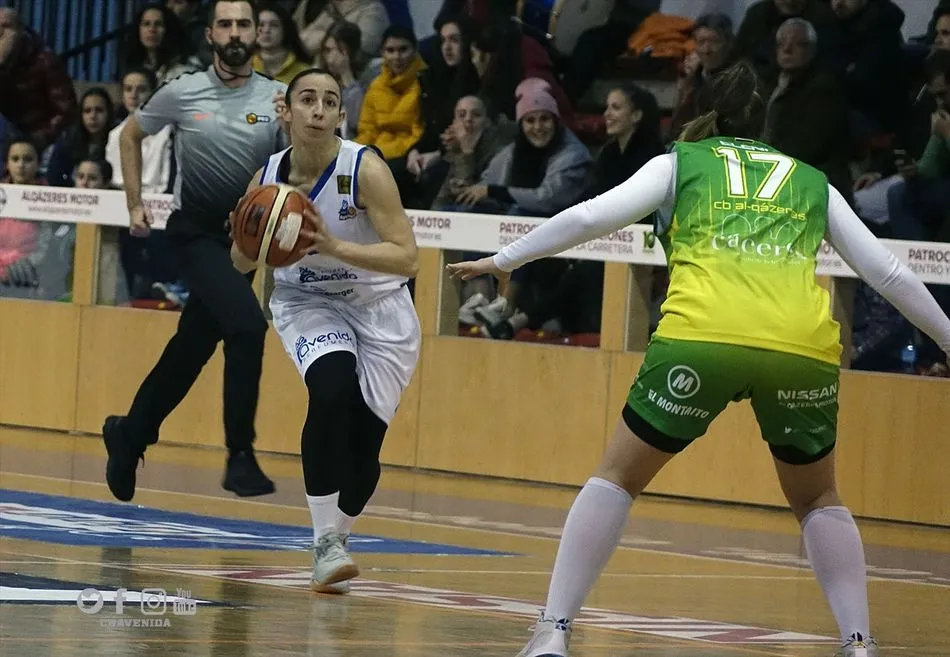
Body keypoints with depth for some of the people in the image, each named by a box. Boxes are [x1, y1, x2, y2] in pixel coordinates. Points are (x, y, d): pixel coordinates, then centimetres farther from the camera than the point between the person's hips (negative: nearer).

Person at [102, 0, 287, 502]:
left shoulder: (277, 98, -2)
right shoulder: (183, 93, -4)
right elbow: (130, 135, 11)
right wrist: (135, 203, 7)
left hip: (244, 234, 3)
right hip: (195, 230, -3)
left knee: (192, 348, 11)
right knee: (248, 324, -24)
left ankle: (131, 433, 34)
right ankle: (239, 455, -17)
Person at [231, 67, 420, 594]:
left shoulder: (365, 170, -22)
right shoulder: (268, 179, -12)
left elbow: (406, 259, -26)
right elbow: (241, 264, 2)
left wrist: (333, 245, -37)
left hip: (378, 305, -1)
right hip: (306, 301, 1)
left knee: (363, 440, -3)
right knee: (332, 388, -29)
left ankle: (335, 536, 30)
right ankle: (327, 545, -23)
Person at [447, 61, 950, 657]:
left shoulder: (680, 163, 23)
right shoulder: (812, 183, 28)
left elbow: (589, 217, 13)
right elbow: (890, 273, 28)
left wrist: (502, 260, 22)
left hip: (701, 339, -2)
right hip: (805, 348, 2)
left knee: (617, 476, 15)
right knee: (818, 499, 25)